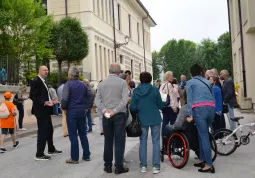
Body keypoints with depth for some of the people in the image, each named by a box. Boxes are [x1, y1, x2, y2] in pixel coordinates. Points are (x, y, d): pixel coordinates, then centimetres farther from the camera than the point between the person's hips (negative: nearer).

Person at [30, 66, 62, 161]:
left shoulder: (43, 81, 16)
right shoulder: (36, 81, -13)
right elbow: (32, 96, -20)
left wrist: (51, 100, 6)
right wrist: (44, 103, -27)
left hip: (46, 110, 10)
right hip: (41, 110, -10)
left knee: (49, 130, 18)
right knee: (42, 131, -5)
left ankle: (51, 150, 33)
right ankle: (39, 154, 3)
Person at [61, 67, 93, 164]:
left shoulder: (68, 84, -10)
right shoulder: (83, 85, 8)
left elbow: (64, 99, -20)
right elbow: (90, 95, 9)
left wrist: (64, 108, -4)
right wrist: (86, 107, 12)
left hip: (71, 112, -5)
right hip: (82, 112, 5)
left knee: (73, 136, 1)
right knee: (83, 134, 13)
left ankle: (74, 158, 6)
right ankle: (86, 155, 19)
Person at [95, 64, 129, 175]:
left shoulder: (102, 83, 7)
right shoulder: (122, 82, -4)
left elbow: (97, 100, 0)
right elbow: (125, 99, -14)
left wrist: (104, 110, -10)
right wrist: (114, 111, -15)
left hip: (106, 115, 3)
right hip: (119, 114, -3)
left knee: (108, 141, 11)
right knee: (119, 141, 2)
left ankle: (107, 166, 17)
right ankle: (119, 167, 5)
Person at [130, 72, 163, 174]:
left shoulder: (136, 91, -5)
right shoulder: (155, 90, -8)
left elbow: (132, 108, -5)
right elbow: (160, 105, -3)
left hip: (142, 119, 2)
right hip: (155, 119, -1)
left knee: (143, 142, 12)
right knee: (156, 142, 6)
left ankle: (143, 166, 14)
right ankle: (156, 166, 5)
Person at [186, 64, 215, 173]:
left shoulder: (190, 82, 13)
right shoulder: (207, 81, 27)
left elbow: (189, 99, 4)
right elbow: (212, 96, 20)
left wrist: (190, 114, 2)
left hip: (199, 108, -5)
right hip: (211, 108, 5)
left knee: (204, 136, -4)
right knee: (203, 134, 15)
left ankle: (209, 165, -4)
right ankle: (202, 159, 19)